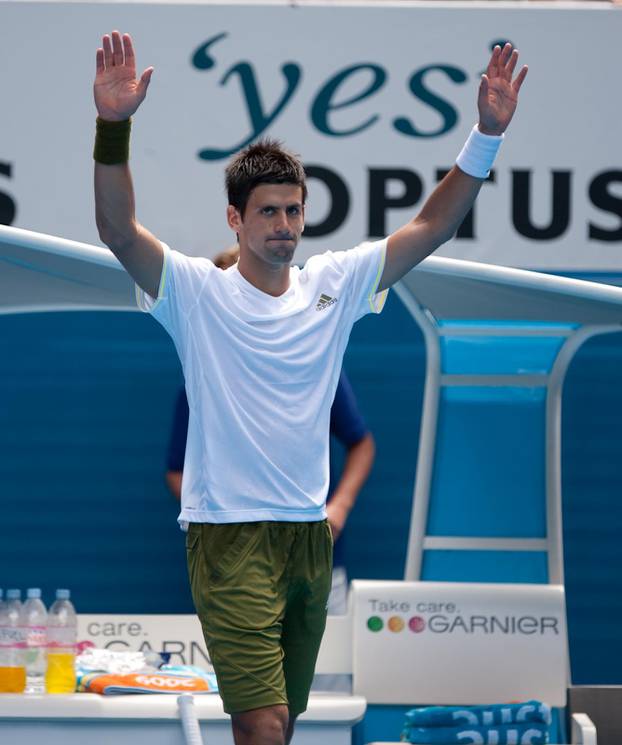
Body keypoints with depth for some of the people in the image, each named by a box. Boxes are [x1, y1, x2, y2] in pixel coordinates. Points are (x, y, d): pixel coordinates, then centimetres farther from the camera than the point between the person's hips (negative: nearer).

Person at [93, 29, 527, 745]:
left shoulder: (333, 283, 8)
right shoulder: (198, 291, -5)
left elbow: (432, 226, 6)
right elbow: (119, 233, -20)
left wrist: (487, 134, -5)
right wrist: (114, 126, -34)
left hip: (309, 532, 5)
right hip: (229, 532, -5)